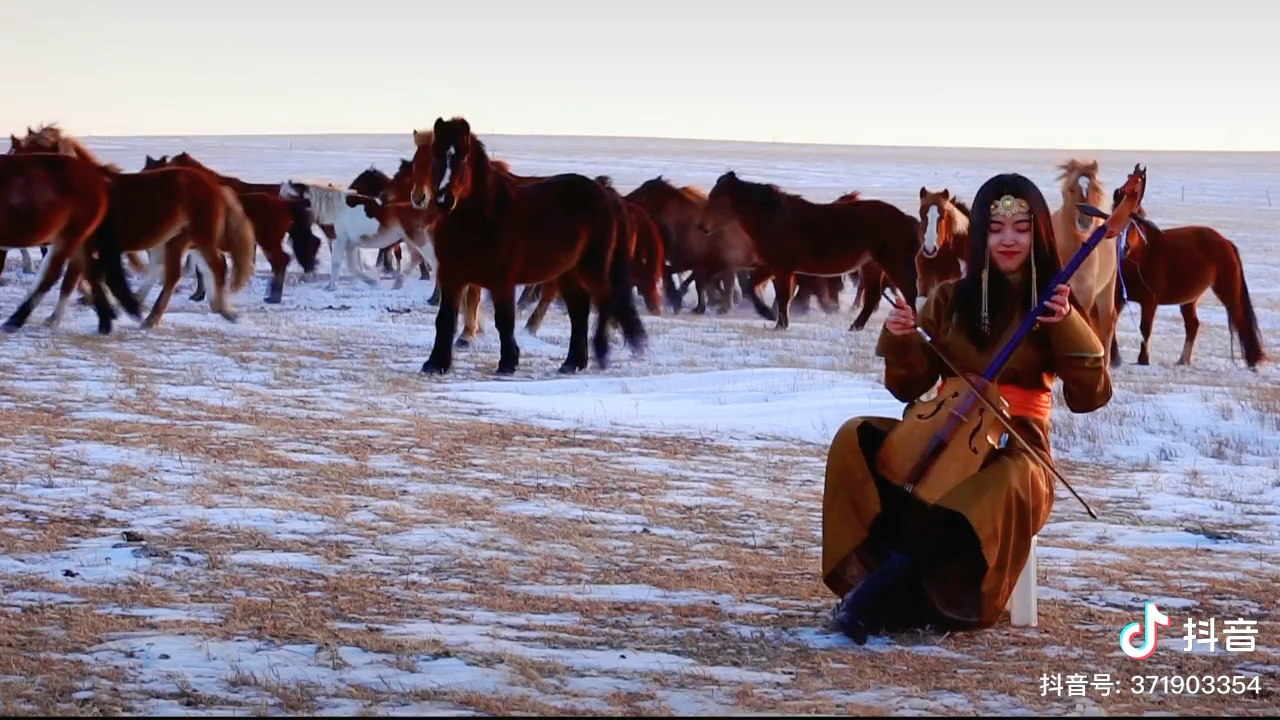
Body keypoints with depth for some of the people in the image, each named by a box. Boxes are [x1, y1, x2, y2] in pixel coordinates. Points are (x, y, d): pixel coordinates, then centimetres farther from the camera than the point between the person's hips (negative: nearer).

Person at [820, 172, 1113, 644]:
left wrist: (1068, 326, -21)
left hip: (1015, 449, -3)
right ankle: (878, 565, -27)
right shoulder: (950, 299, 9)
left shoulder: (1054, 304, 2)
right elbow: (909, 387, 6)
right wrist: (901, 341, -13)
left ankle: (893, 578, -33)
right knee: (856, 439, -24)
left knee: (1009, 485, -39)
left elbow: (1089, 397, -8)